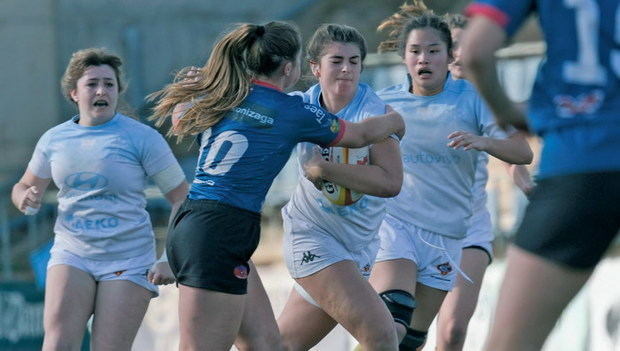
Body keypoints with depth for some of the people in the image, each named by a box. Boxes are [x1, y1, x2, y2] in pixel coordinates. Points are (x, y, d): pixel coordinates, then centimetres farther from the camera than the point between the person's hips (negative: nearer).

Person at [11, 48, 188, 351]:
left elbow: (182, 199, -2)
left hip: (128, 260, -3)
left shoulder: (142, 138, -3)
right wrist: (25, 200, -3)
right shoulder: (54, 139, 8)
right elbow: (25, 187, 23)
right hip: (72, 254, 3)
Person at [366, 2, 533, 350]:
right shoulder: (384, 103, 2)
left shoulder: (472, 98, -3)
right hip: (394, 222, -1)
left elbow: (523, 152, -13)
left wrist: (483, 142, -31)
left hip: (446, 235, 1)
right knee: (392, 320, -25)